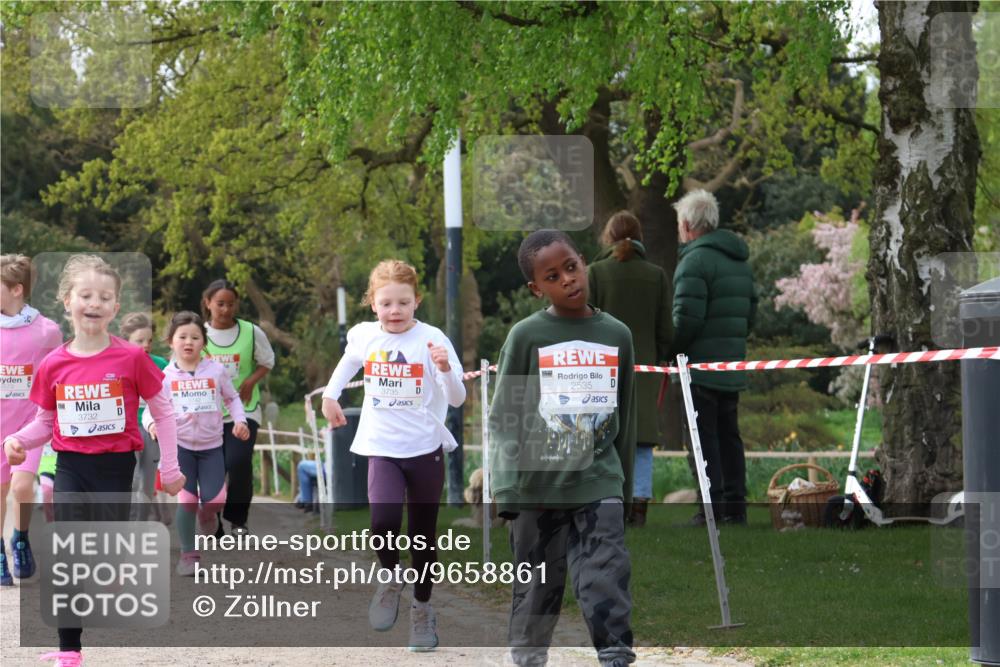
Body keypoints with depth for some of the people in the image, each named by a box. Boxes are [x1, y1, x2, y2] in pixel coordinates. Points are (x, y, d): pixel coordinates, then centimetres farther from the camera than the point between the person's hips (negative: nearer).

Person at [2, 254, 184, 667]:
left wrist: (169, 467, -1)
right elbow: (44, 422, 9)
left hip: (116, 466, -2)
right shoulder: (53, 365, -1)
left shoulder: (131, 359, -8)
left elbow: (163, 412, 0)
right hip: (71, 468, 2)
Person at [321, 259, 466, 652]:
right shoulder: (363, 336, -3)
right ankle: (390, 579, 7)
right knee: (384, 521, -22)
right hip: (381, 447, 1)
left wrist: (445, 369, -35)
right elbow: (350, 360, 23)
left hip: (425, 449, -1)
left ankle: (422, 609, 28)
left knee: (422, 535, 8)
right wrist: (330, 394, 16)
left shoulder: (432, 340, -13)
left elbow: (457, 400, -17)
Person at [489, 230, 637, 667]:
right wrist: (508, 488, -9)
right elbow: (503, 417, -2)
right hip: (537, 487, -1)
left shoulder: (617, 335, 4)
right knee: (537, 591, 9)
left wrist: (624, 489, 14)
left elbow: (625, 418, 12)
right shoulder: (525, 336, -4)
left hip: (599, 486, 1)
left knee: (607, 581, -11)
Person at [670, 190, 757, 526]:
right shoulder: (739, 261, 16)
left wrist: (671, 352, -7)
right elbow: (750, 312, 19)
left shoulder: (696, 260, -14)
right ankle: (735, 506, 14)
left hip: (700, 366, -9)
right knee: (728, 436, 13)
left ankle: (711, 505, -10)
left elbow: (687, 318, -20)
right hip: (733, 367, 9)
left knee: (702, 437, -6)